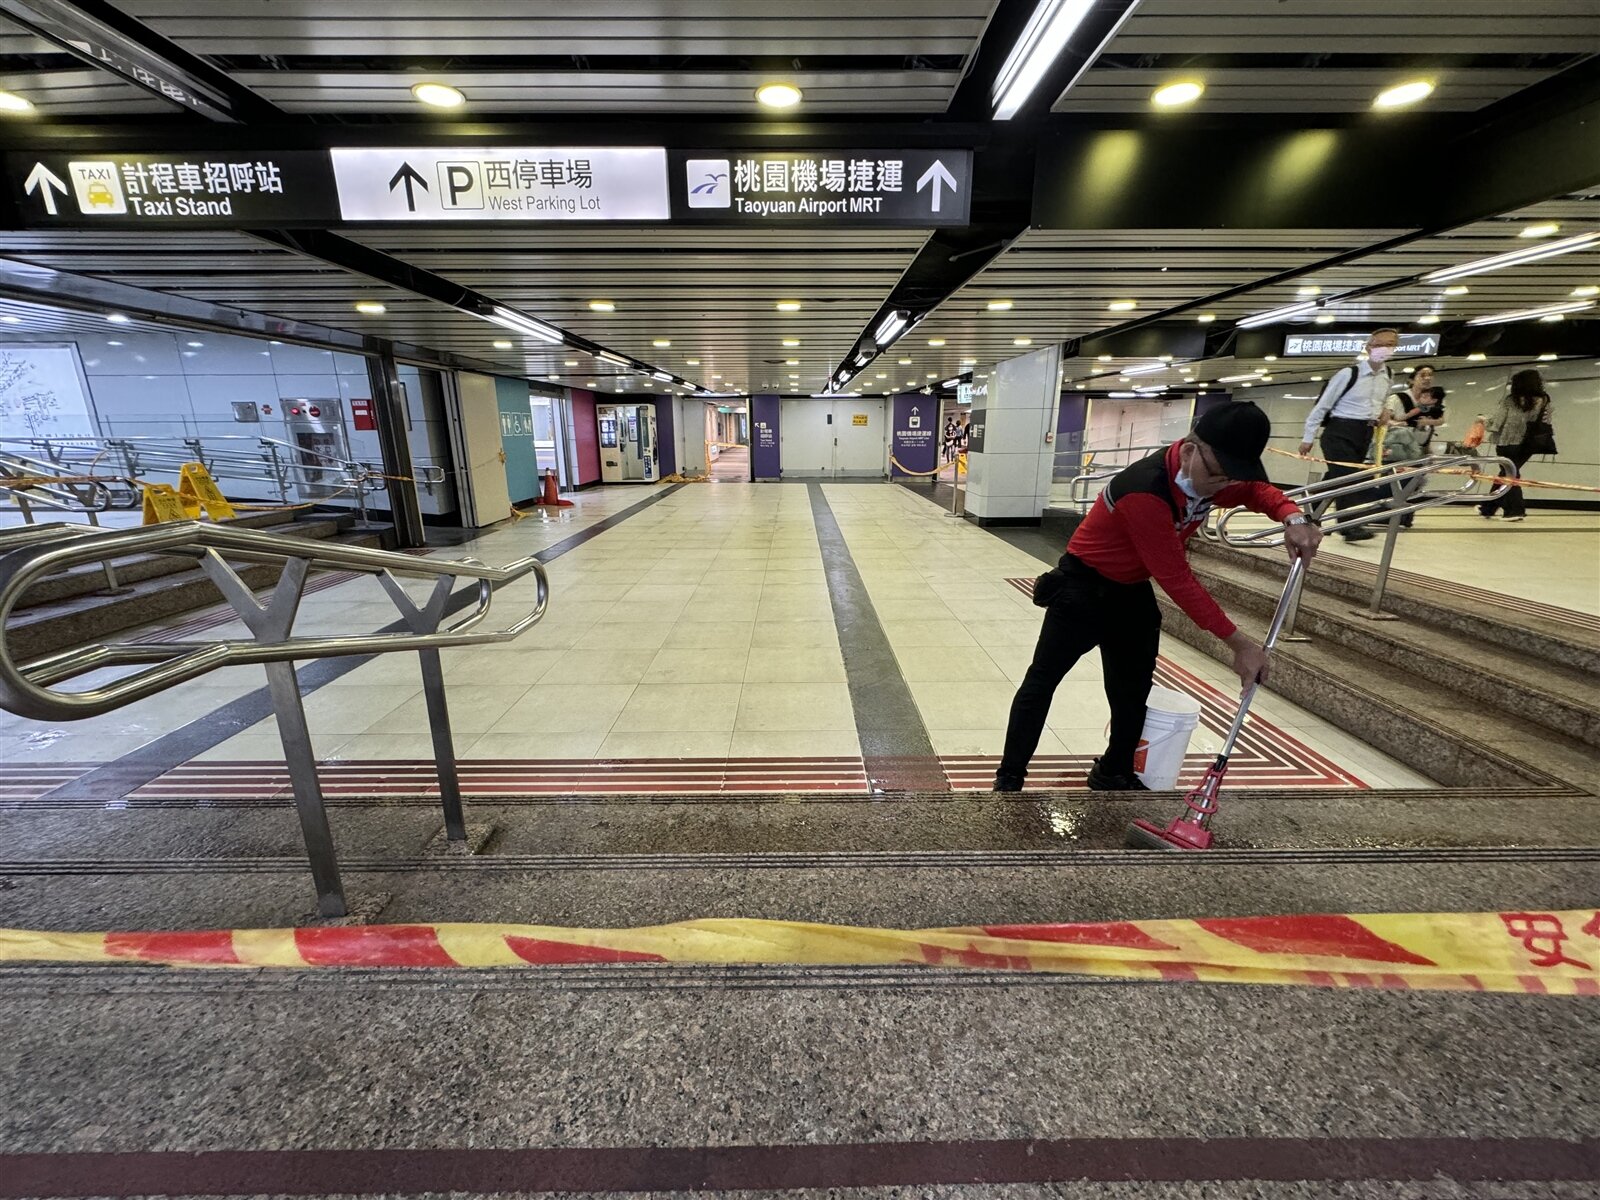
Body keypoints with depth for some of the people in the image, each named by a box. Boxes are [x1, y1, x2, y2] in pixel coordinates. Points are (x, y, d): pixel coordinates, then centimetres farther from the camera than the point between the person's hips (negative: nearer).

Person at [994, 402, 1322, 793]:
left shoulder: (1212, 475, -9)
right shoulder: (1144, 490, -34)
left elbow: (1258, 490, 14)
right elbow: (1177, 579, -31)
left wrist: (1292, 516, -11)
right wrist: (1238, 644, -26)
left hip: (1134, 591, 8)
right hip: (1083, 587, -8)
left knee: (1133, 692, 15)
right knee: (1041, 682, 0)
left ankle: (1114, 774, 35)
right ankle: (1010, 777, 13)